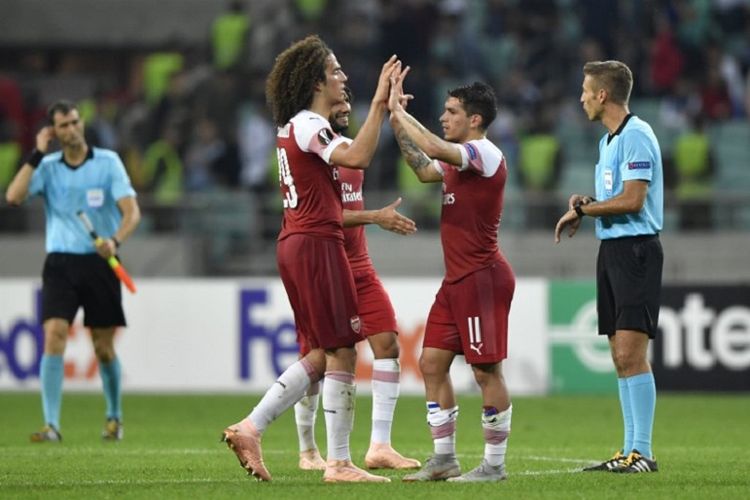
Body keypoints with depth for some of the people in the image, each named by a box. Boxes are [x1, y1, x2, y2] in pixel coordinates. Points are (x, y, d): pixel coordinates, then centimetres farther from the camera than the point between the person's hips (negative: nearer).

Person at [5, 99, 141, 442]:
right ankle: (51, 425, -18)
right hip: (60, 263, 1)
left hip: (99, 262, -1)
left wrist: (115, 240, -28)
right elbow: (13, 196, -11)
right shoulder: (47, 167, 5)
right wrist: (37, 154, -11)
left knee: (103, 347, 5)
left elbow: (132, 211, -9)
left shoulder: (108, 162, -1)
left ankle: (114, 417, 28)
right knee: (54, 335, -16)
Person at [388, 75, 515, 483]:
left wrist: (399, 111, -17)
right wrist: (398, 121, 21)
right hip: (456, 280, 10)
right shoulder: (461, 160, 16)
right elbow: (424, 169, 30)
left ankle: (494, 464, 0)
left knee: (486, 370, -6)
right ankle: (444, 460, 13)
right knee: (432, 362, 8)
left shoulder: (485, 154, -13)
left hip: (482, 278, -10)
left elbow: (436, 149, -28)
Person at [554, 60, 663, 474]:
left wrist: (581, 210, -10)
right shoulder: (608, 140, 17)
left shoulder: (636, 136, -13)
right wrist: (585, 204, 5)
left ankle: (643, 452, -13)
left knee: (631, 352, -13)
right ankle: (630, 450, 11)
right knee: (620, 357, 9)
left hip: (635, 249, -10)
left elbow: (632, 200, -20)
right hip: (611, 249, 10)